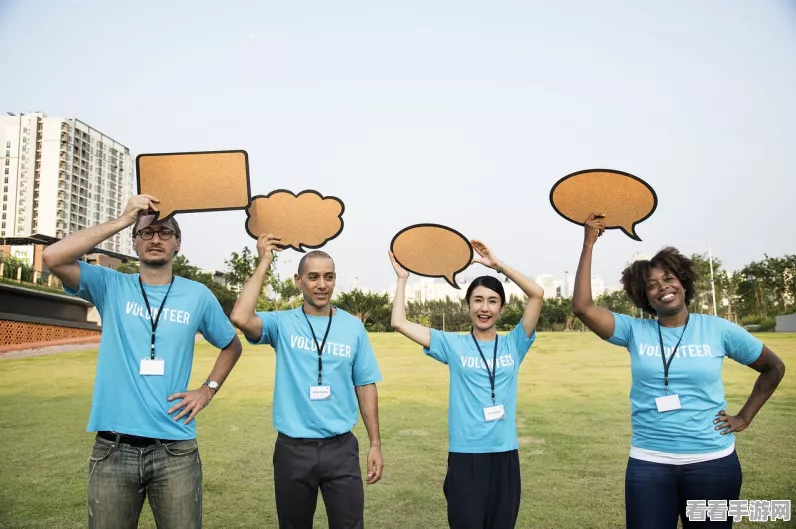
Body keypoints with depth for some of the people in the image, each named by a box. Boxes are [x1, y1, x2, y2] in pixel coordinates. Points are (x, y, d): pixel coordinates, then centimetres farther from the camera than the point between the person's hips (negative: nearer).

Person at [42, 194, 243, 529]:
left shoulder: (198, 295, 4)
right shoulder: (111, 286, 1)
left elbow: (231, 345, 18)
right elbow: (53, 258, -16)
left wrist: (208, 390, 4)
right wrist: (122, 220, -14)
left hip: (175, 450, 1)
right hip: (113, 449, 0)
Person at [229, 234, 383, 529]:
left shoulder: (353, 327, 1)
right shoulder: (282, 323, -4)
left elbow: (365, 386, 5)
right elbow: (240, 318, -24)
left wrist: (375, 444, 3)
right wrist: (264, 263, -16)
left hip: (340, 447, 1)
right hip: (293, 448, 0)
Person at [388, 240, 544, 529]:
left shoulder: (513, 344, 4)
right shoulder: (453, 344, 1)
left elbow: (537, 294, -6)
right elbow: (399, 323, -2)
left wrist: (498, 265, -8)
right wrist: (402, 278, 3)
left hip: (505, 454, 2)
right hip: (465, 456, -2)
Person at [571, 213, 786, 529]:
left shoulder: (717, 330, 0)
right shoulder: (635, 331, -2)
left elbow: (774, 369, 13)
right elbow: (582, 307, -16)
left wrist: (745, 417, 6)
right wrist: (588, 244, -15)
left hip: (712, 462, 1)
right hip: (648, 463, 0)